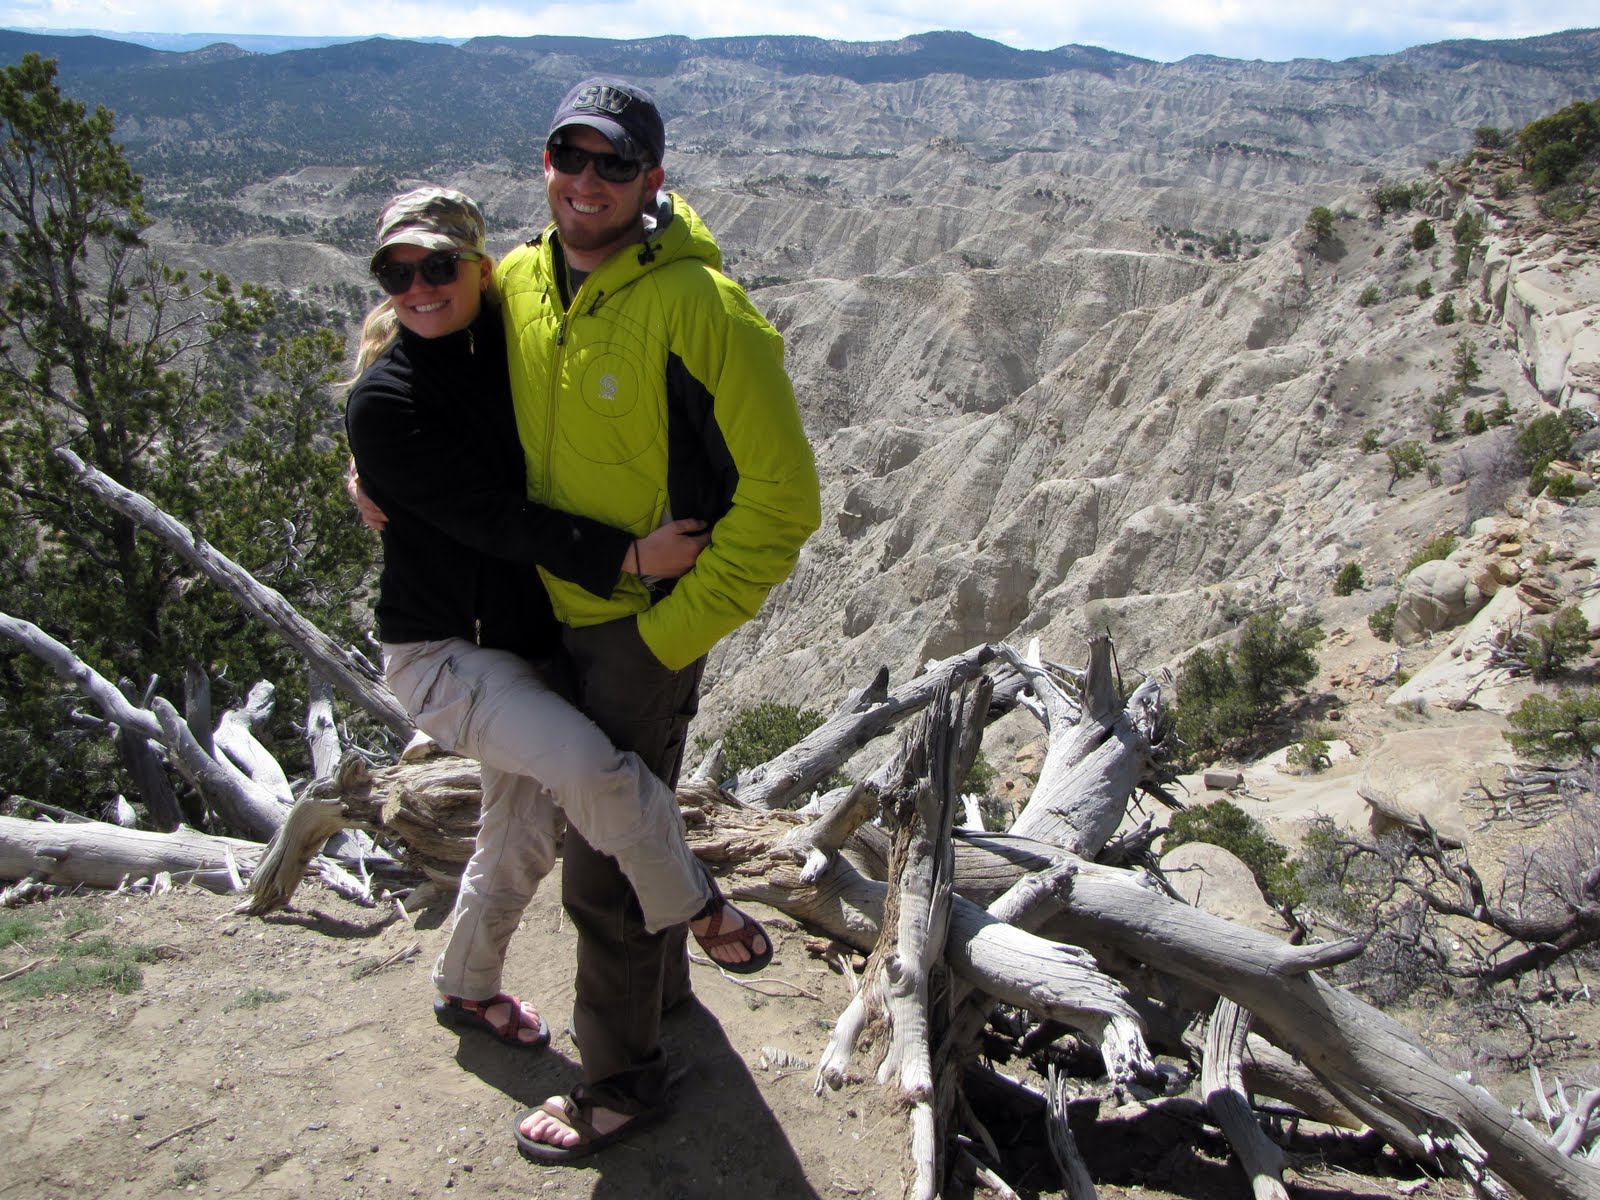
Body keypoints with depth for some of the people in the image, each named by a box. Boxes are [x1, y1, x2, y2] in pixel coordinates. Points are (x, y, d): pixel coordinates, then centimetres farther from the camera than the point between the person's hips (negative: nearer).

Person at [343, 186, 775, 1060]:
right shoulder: (384, 403, -15)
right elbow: (491, 517, -24)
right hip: (443, 652, -6)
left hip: (531, 642, 7)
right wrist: (629, 556, -32)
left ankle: (466, 989, 42)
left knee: (523, 834, 17)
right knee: (589, 765, -28)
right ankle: (697, 908, -1)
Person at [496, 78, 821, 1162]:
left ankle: (625, 1076, 25)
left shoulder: (700, 307, -23)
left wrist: (676, 629, -19)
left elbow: (782, 498, -21)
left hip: (648, 624, -7)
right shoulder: (517, 281, -1)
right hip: (553, 610, 7)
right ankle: (661, 981, 50)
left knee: (605, 861, 3)